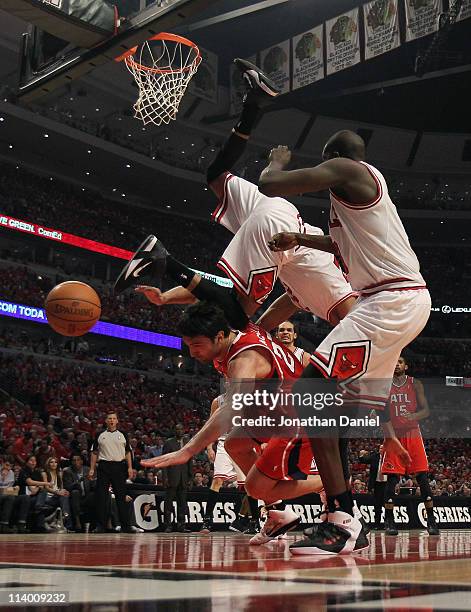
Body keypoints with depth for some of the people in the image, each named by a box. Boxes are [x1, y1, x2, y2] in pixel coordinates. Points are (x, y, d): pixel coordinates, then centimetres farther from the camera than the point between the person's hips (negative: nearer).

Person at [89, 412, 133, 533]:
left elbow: (128, 452, 9)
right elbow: (94, 453, 10)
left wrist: (130, 467, -2)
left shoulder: (123, 435, 10)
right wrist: (92, 469, 1)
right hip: (104, 466, 0)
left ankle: (126, 525, 4)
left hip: (119, 466, 0)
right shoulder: (100, 436, 10)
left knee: (121, 496, 0)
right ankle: (101, 525, 3)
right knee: (101, 496, -3)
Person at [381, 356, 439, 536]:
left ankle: (431, 521, 2)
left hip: (412, 435, -1)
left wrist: (414, 416, -21)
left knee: (423, 478, -5)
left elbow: (426, 411, -1)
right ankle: (389, 522, 6)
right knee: (392, 479, -1)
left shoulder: (415, 384, 4)